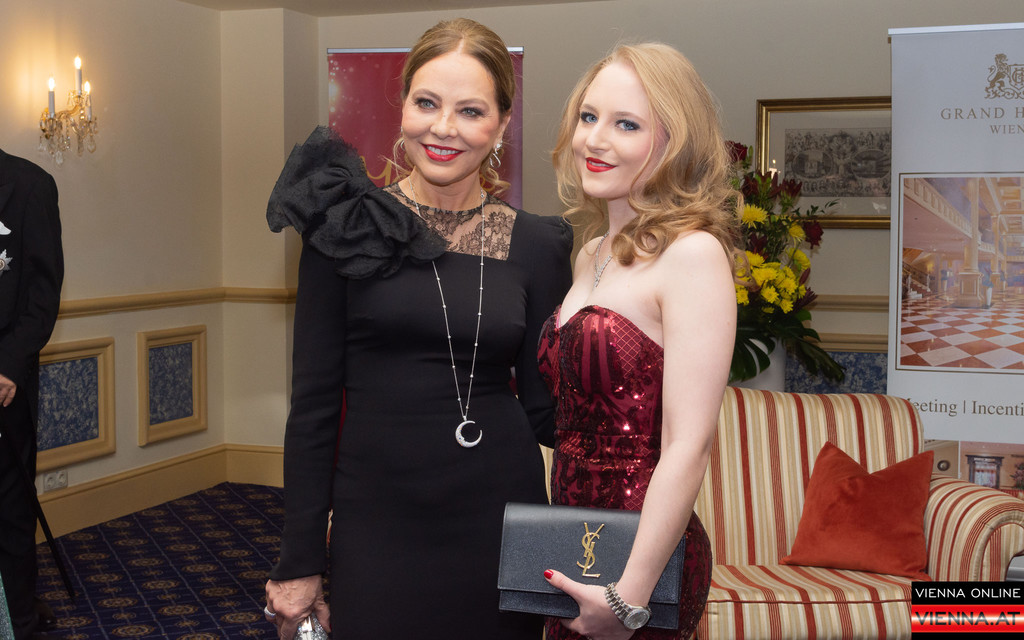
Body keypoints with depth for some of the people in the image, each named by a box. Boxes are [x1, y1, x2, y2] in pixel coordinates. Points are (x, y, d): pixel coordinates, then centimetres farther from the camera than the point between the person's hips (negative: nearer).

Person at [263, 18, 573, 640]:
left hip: (497, 517, 2)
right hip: (377, 518, -1)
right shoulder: (345, 227, -3)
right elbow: (314, 399, -2)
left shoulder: (536, 245, 2)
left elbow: (544, 409, 7)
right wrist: (300, 561, -2)